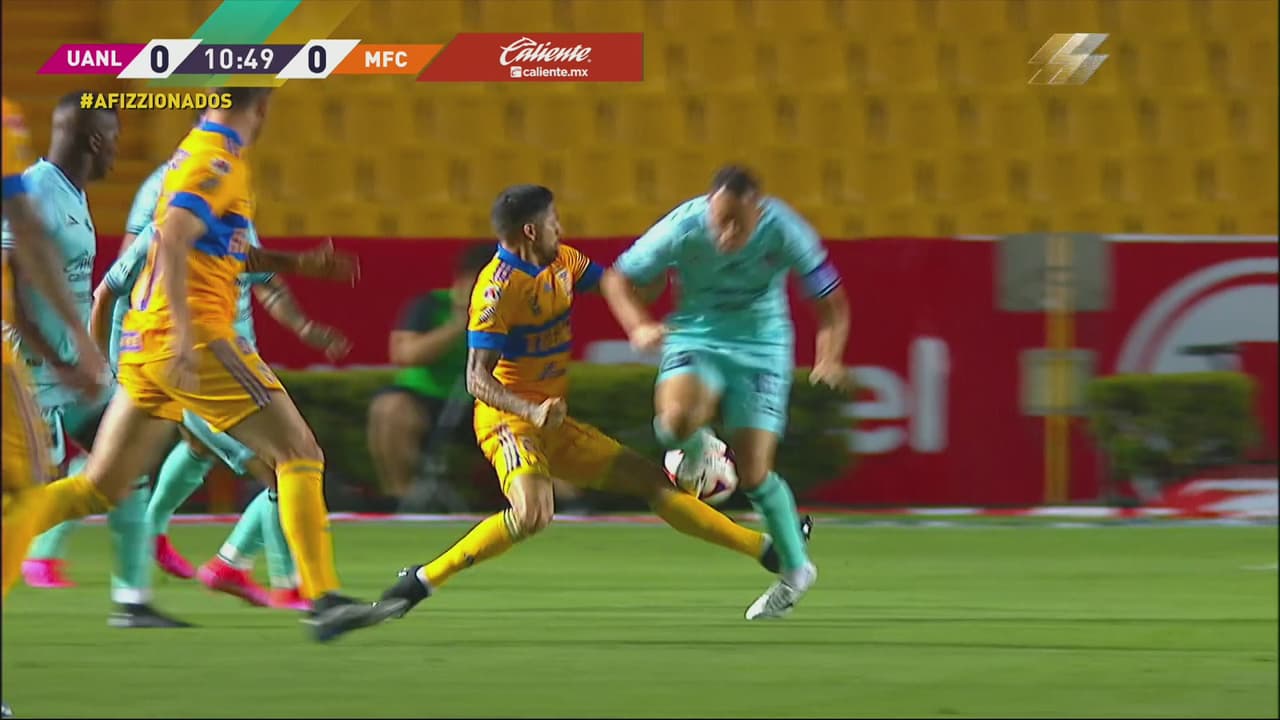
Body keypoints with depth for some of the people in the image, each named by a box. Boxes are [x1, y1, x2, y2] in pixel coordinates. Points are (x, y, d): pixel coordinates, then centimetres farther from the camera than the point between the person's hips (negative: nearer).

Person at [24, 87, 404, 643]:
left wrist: (299, 263, 28)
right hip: (193, 339, -9)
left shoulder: (199, 151, 20)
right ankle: (324, 600, -12)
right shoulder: (217, 162, -10)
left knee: (100, 488, 10)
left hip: (143, 343, 9)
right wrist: (184, 332, -31)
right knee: (300, 453, -5)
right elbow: (172, 245, -23)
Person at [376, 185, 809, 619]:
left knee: (652, 481, 11)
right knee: (533, 514, -34)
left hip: (556, 424, 9)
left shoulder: (562, 263, 8)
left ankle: (764, 550, 20)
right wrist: (532, 411, -37)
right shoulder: (499, 287, -18)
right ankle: (421, 582, -26)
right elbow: (477, 378, -21)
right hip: (510, 420, -9)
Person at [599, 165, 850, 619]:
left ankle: (796, 567, 17)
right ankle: (698, 450, 6)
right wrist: (639, 327, -28)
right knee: (675, 420, -33)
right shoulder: (682, 228, -22)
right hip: (696, 337, 1)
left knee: (753, 476, -7)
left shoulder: (783, 232, -22)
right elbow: (618, 279, -9)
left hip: (762, 345, -1)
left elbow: (830, 302, -12)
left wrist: (828, 358, -29)